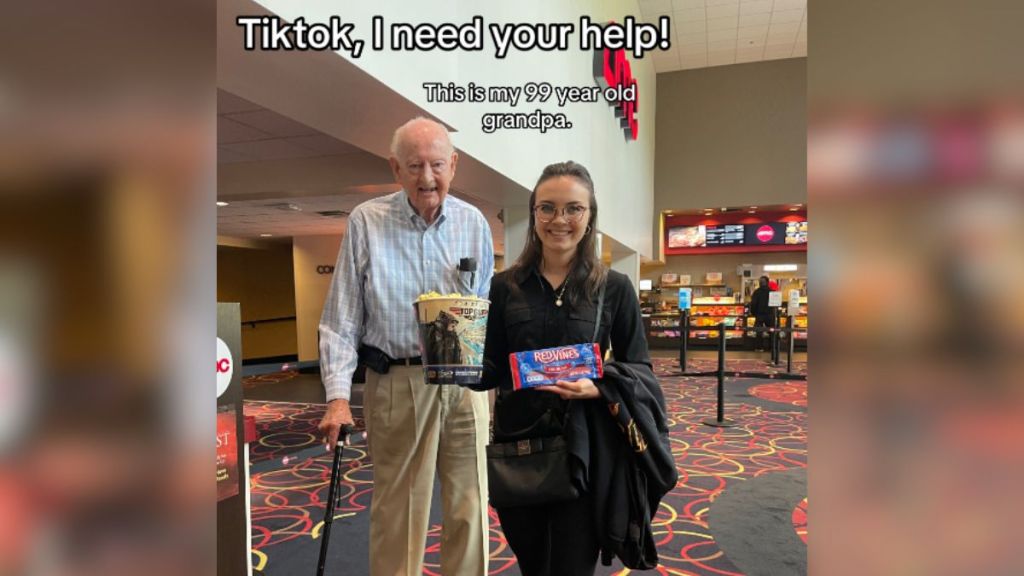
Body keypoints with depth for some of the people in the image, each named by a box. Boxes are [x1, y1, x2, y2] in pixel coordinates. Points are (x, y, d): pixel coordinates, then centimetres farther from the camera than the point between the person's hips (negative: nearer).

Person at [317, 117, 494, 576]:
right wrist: (338, 396, -10)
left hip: (465, 382, 3)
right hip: (397, 383, -2)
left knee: (469, 506, 10)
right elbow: (341, 319, -3)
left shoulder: (474, 223, 5)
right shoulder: (366, 222, -3)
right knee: (398, 510, 7)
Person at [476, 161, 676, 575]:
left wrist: (597, 388, -20)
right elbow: (491, 367, 4)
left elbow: (638, 368, 0)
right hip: (516, 444, 3)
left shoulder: (614, 287, -2)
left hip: (582, 447, -2)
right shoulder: (505, 286, 2)